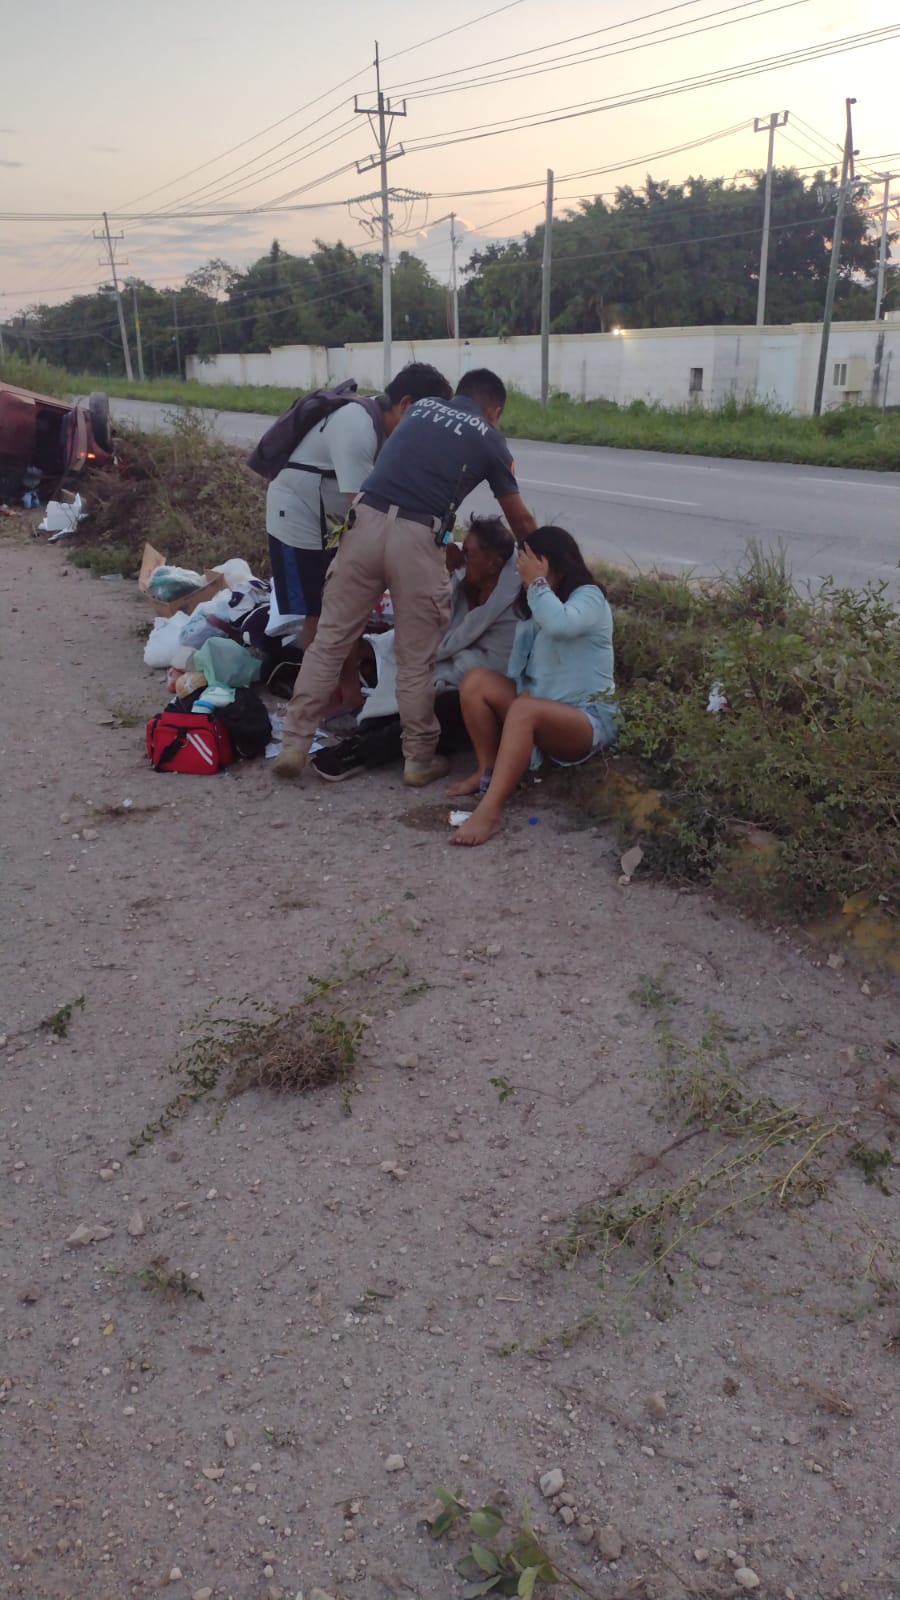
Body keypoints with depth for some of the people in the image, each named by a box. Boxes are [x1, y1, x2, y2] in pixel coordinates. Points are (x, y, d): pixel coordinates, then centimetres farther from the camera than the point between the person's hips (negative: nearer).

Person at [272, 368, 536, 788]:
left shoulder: (420, 407, 26)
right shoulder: (488, 438, 15)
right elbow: (520, 521, 22)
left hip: (367, 520, 3)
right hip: (417, 537, -3)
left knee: (330, 639, 10)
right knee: (416, 658, 8)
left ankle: (294, 745, 13)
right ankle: (420, 759, 20)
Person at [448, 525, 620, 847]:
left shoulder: (590, 598, -10)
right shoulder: (535, 607, 14)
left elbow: (559, 624, -33)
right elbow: (518, 668, 9)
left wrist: (537, 582, -21)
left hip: (589, 718, -8)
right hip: (540, 707, 8)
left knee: (524, 710, -38)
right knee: (475, 681, -13)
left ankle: (489, 811, -46)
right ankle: (488, 771, -9)